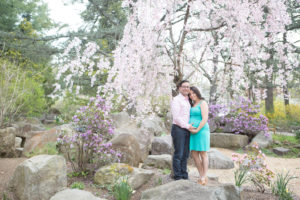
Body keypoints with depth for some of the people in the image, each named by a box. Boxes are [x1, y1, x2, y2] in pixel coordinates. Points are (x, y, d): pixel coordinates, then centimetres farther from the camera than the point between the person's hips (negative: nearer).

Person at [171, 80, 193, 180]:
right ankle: (177, 177, 6)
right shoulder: (176, 100, -7)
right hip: (178, 129, -7)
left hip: (187, 130, 8)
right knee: (178, 154, -3)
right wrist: (187, 126, -13)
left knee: (185, 154, 10)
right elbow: (176, 117, -14)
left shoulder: (188, 101, 18)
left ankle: (184, 176, 19)